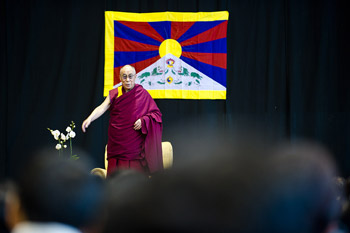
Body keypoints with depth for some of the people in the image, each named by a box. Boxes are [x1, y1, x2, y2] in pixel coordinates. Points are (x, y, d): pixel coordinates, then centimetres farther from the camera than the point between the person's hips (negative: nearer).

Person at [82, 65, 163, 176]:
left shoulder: (143, 94, 3)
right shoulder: (114, 94, 6)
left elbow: (156, 114, 6)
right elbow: (102, 108, -8)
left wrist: (143, 120, -13)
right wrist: (90, 118, -27)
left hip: (135, 145, -1)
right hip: (117, 144, 1)